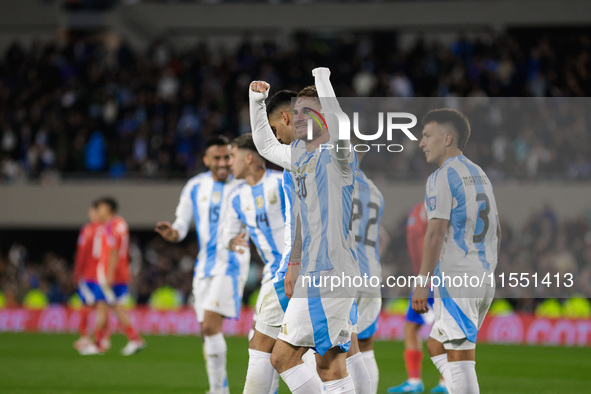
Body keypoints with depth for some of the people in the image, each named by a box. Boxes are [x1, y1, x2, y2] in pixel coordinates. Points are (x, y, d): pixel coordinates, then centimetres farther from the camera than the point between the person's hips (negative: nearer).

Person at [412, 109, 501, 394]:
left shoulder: (442, 177, -9)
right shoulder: (480, 175, 18)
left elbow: (436, 233, -17)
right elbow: (496, 231, 22)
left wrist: (423, 282, -16)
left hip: (456, 280, -9)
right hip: (484, 280, 9)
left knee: (460, 358, -8)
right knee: (436, 348, 16)